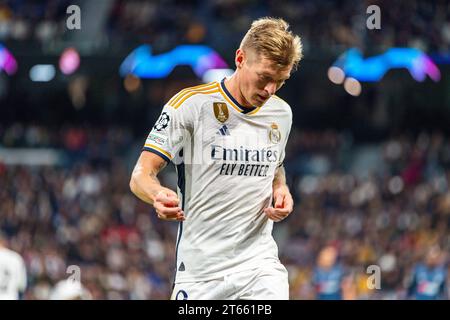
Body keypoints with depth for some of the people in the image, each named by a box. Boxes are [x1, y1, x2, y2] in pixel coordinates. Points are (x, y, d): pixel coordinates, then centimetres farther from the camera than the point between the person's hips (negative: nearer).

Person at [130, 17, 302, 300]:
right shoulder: (189, 104, -9)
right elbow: (141, 175, -10)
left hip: (260, 265, 3)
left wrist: (281, 190, 5)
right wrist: (159, 195, -33)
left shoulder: (281, 114, 9)